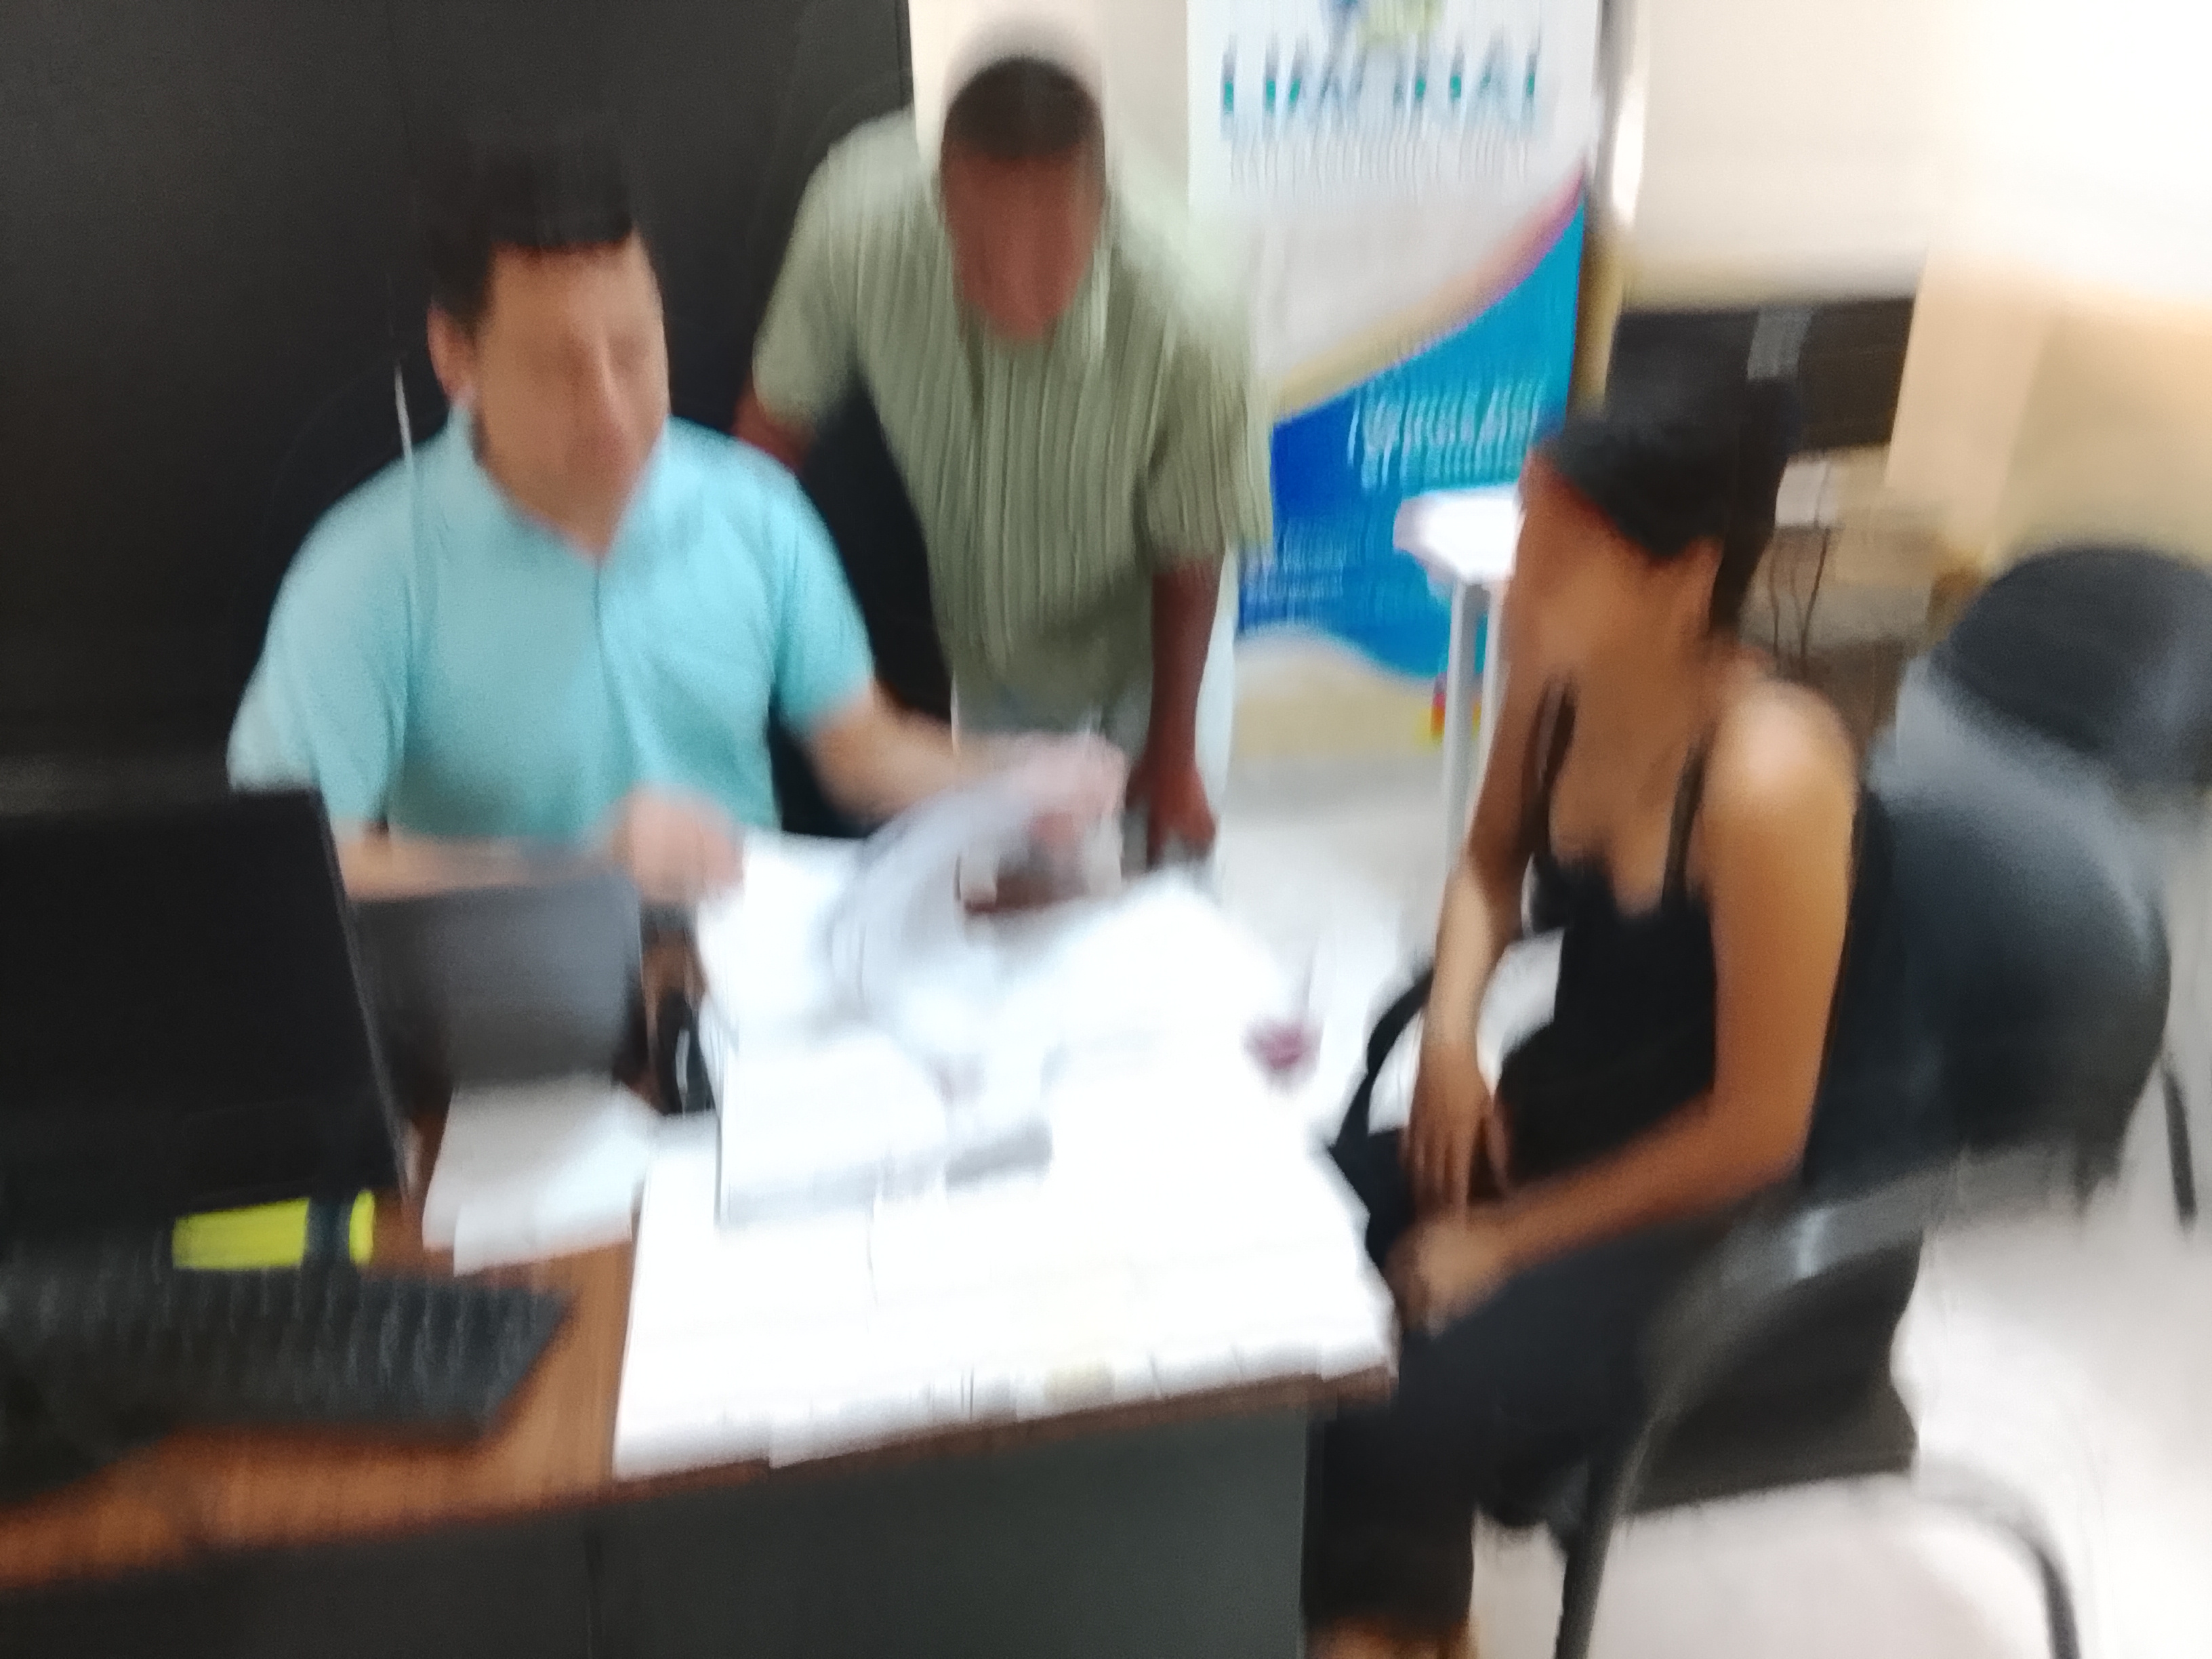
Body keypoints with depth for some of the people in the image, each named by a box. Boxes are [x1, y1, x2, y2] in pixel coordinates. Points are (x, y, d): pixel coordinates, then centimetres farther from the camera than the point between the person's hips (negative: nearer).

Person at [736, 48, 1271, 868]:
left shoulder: (1189, 324, -37)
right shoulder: (857, 221, -33)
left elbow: (1191, 560, -21)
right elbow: (779, 414, -13)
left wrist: (1173, 750, -9)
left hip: (1144, 632, -2)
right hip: (983, 632, 2)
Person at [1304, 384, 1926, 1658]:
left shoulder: (1767, 779, -29)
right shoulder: (1559, 678, -8)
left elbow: (1759, 1126, -23)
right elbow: (1492, 864, 11)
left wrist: (1513, 1240, -16)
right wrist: (1452, 1026, -7)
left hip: (1772, 1216, -7)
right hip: (1578, 1111, 7)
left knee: (1403, 1409, -27)